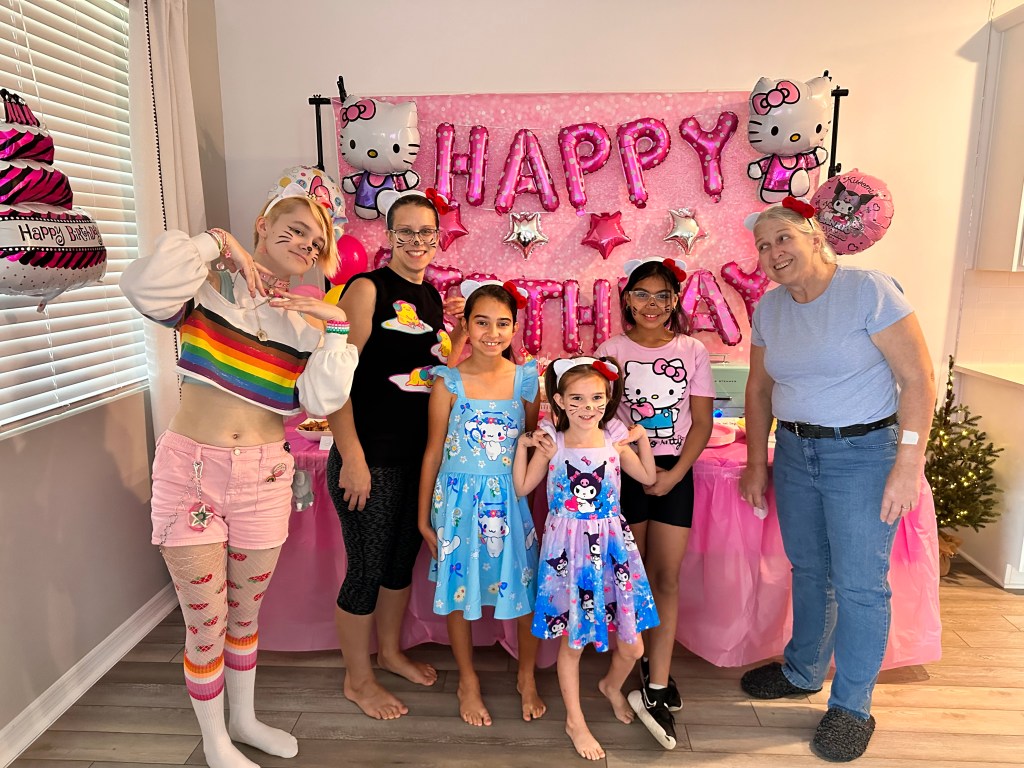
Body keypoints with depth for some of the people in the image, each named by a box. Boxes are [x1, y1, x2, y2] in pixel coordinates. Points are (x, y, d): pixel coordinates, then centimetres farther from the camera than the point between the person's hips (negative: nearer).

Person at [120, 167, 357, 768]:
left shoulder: (309, 319, 5)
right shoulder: (210, 287, -3)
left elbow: (321, 401, -7)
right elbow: (144, 287, -23)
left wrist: (334, 326, -14)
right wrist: (215, 243, -15)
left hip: (263, 477, 3)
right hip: (192, 469, -3)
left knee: (246, 611, 20)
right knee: (207, 621, 8)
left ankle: (244, 719, 44)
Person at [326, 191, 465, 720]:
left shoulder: (432, 296, 11)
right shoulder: (368, 289, -12)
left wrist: (459, 327, 6)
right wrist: (351, 456, -21)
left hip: (420, 454, 8)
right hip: (372, 458, -7)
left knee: (403, 558, 20)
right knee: (367, 568, 6)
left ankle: (389, 651, 43)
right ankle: (357, 680, 28)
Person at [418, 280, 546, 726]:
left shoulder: (526, 380, -4)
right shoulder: (449, 382, -8)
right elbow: (433, 452, -2)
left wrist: (535, 504, 7)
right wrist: (424, 516, 1)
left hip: (511, 500, 1)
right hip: (460, 500, -1)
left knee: (527, 590, 8)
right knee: (458, 592, 11)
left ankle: (527, 677, 34)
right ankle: (468, 682, 35)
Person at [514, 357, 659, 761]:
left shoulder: (615, 440, -2)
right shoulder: (552, 443, -7)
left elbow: (648, 477, 13)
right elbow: (522, 488, 0)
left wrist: (642, 438, 1)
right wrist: (523, 445, -10)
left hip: (611, 546, 2)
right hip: (569, 549, -2)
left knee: (632, 646, 9)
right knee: (571, 641, 12)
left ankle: (612, 686, 44)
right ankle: (574, 721, 34)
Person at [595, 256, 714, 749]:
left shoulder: (693, 352, 3)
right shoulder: (612, 350, 1)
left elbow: (701, 423, 1)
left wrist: (675, 473, -10)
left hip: (674, 472, 1)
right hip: (623, 469, 0)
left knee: (666, 576, -2)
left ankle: (655, 689, 3)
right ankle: (651, 668, 26)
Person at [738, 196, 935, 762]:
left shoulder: (870, 290, -13)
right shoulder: (769, 309, 4)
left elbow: (918, 378, -14)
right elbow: (759, 389, 11)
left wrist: (909, 463, -18)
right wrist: (756, 464, 11)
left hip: (864, 451, -5)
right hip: (794, 450, 5)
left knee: (859, 583, 2)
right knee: (809, 571, 17)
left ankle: (852, 707, 20)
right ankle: (803, 673, 36)